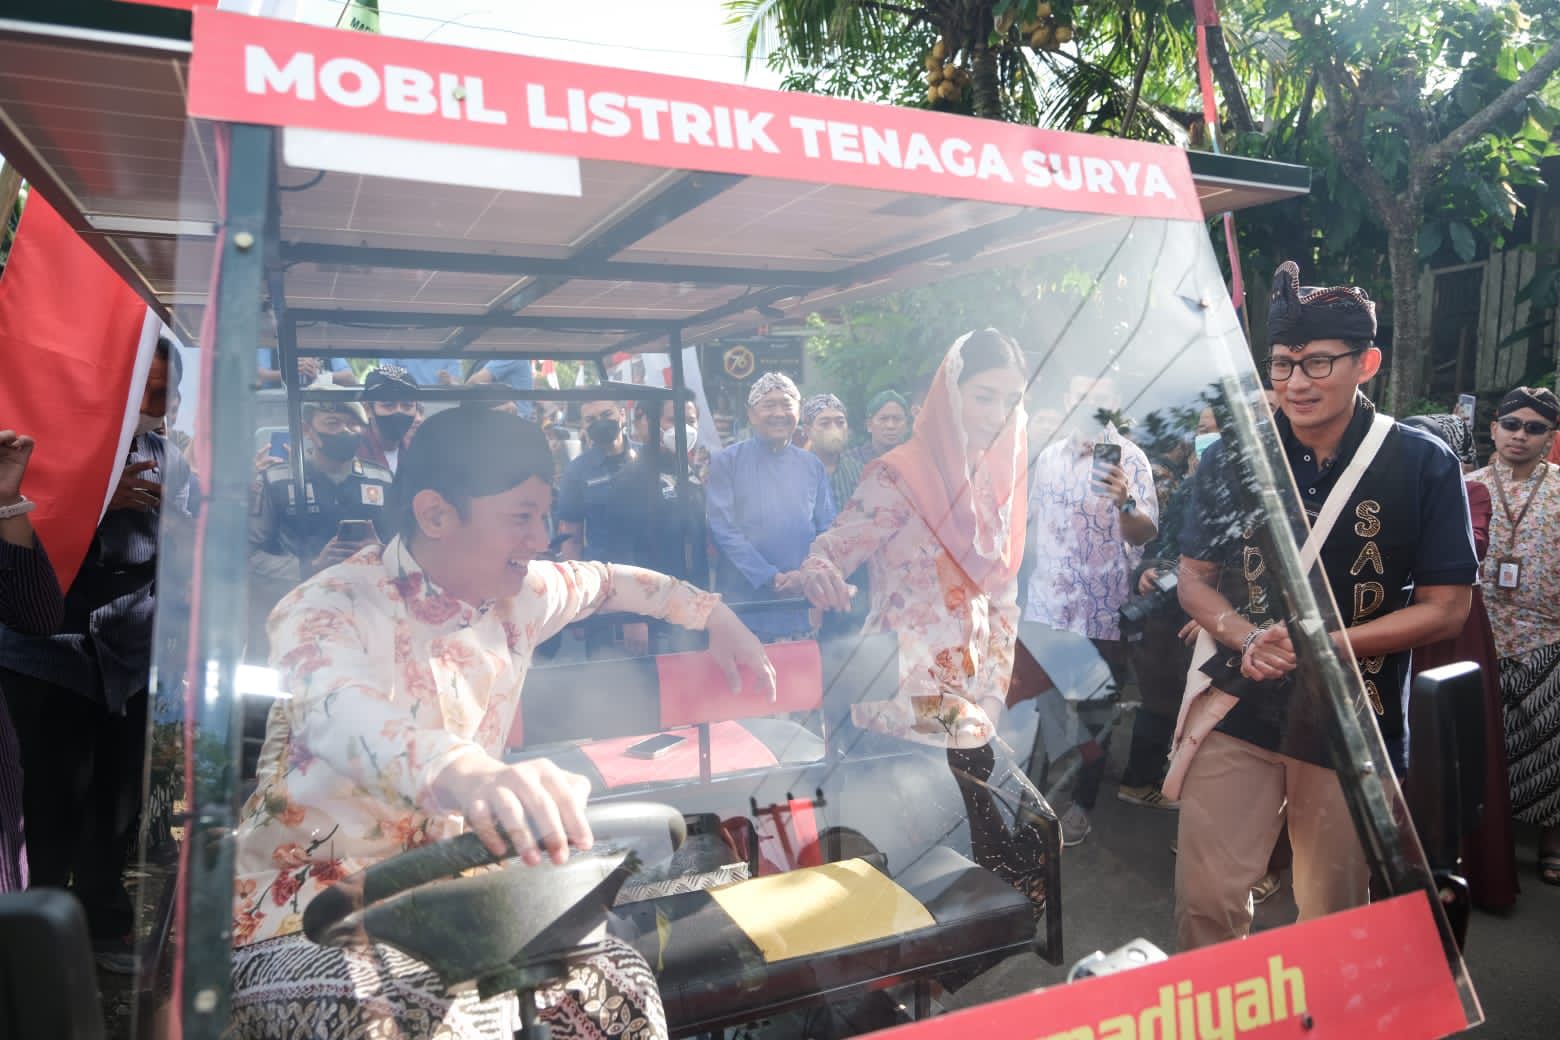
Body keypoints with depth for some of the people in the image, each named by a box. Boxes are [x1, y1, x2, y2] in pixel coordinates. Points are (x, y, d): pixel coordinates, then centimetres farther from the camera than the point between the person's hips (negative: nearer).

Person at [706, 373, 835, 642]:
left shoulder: (812, 466, 10)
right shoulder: (727, 462, -1)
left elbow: (827, 529, 7)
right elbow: (723, 530, -8)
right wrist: (769, 578, -15)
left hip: (802, 606, 3)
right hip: (745, 604, -3)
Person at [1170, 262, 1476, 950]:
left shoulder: (1424, 466, -4)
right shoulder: (1231, 458, 1)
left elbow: (1446, 607, -3)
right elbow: (1195, 581, 6)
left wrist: (1332, 643, -17)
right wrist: (1247, 638, -14)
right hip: (1240, 710, 1)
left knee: (1333, 914, 14)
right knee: (1205, 898, 1)